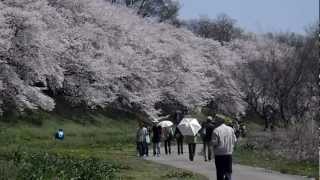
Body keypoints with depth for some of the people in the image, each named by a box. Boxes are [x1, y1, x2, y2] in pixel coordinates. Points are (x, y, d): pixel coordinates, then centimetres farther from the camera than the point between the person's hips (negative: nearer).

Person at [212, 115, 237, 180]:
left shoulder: (216, 130, -13)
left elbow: (214, 142, -15)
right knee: (228, 171, 9)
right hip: (229, 153, 3)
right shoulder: (231, 129, 2)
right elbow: (234, 140, 5)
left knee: (220, 172, 6)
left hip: (219, 153, -3)